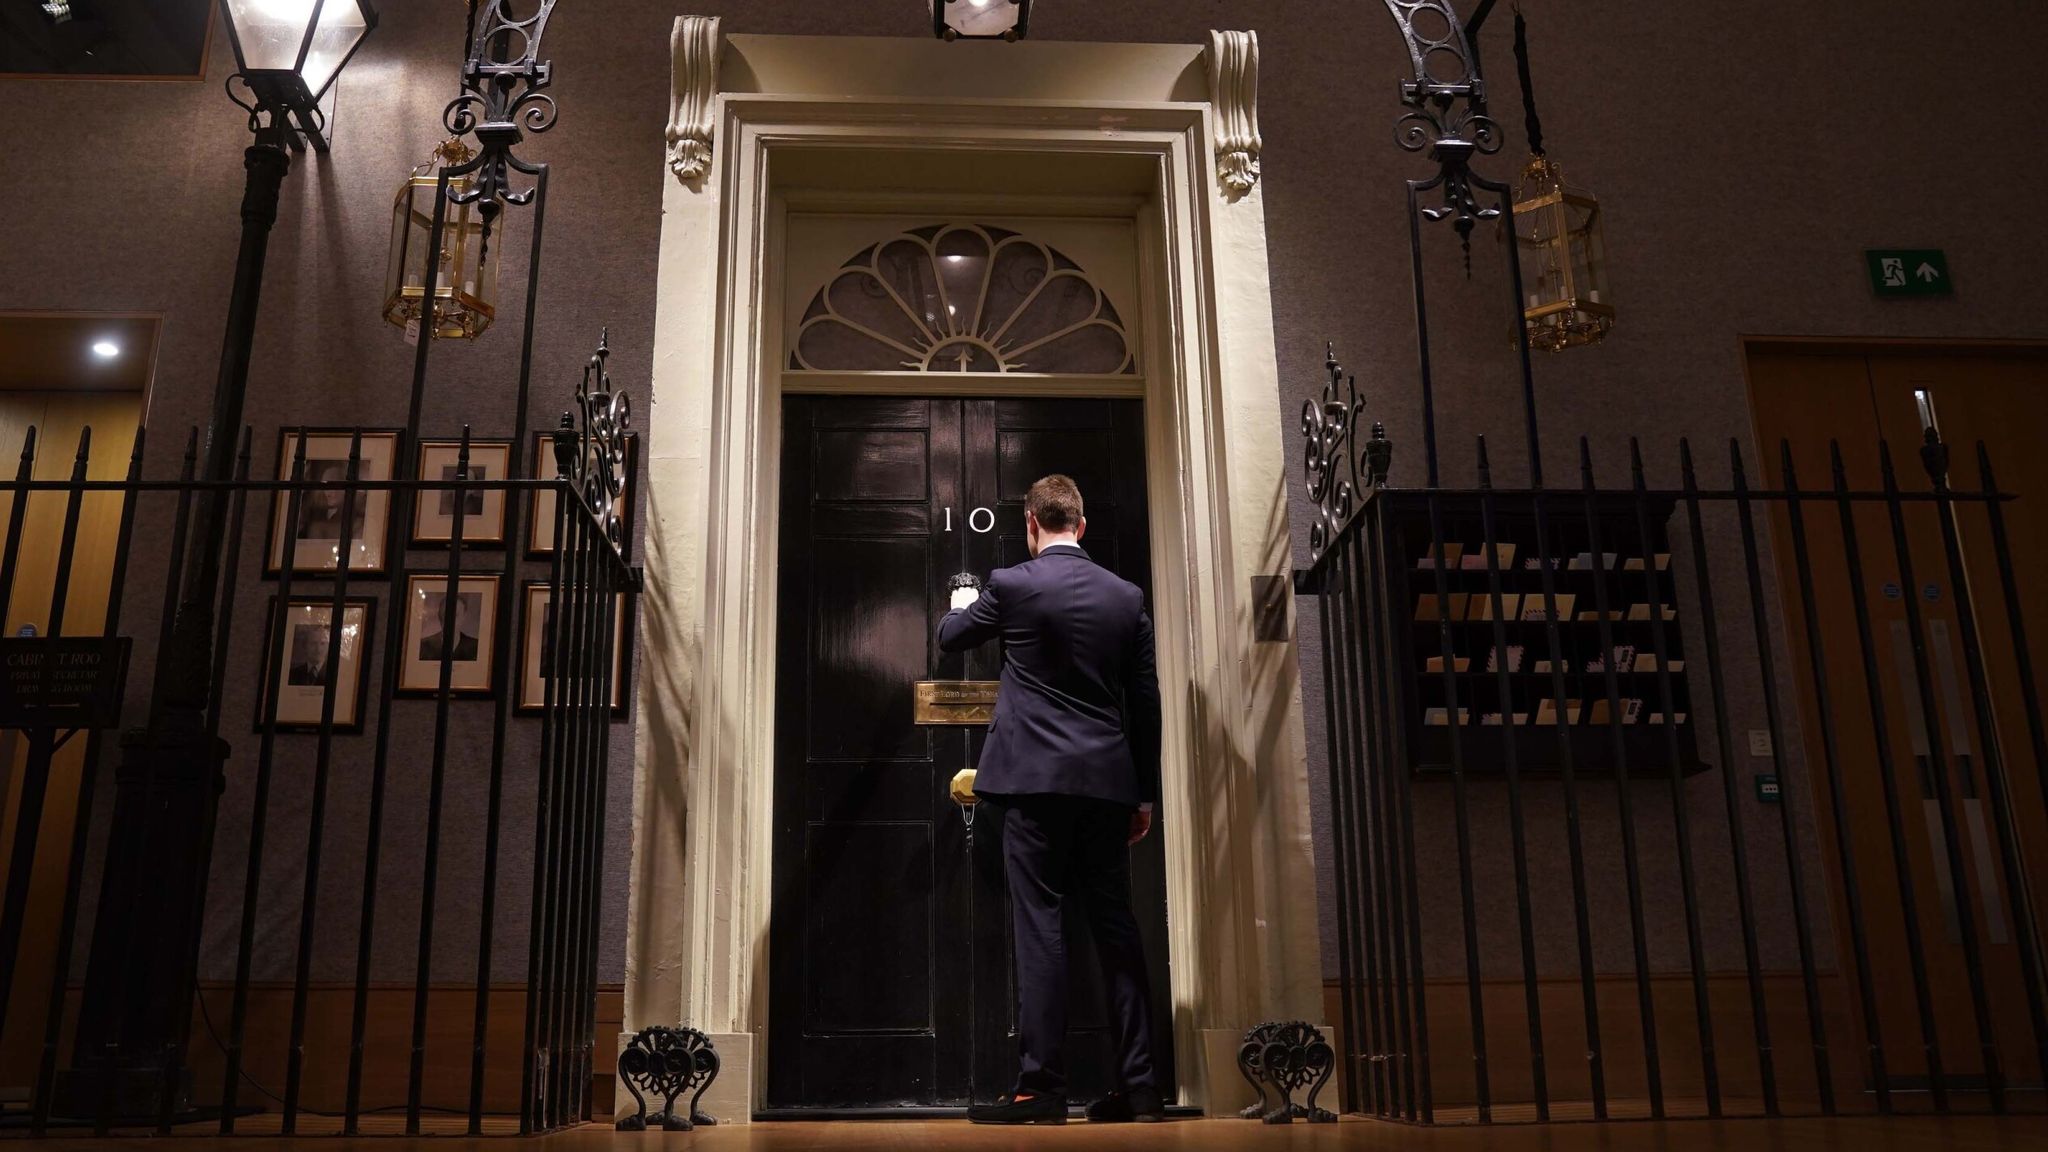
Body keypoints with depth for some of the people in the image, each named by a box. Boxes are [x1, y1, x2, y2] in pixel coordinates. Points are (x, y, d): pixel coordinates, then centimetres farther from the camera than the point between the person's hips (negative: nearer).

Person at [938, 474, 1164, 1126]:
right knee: (1116, 929, 8)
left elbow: (950, 637, 14)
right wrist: (1145, 793, 16)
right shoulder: (1127, 596, 8)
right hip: (1108, 783, 4)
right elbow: (1145, 703, 9)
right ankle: (1139, 1088, 12)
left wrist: (961, 605, 37)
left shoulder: (1011, 585, -4)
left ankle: (1041, 1089, -1)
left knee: (1040, 929, -3)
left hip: (1036, 781, -4)